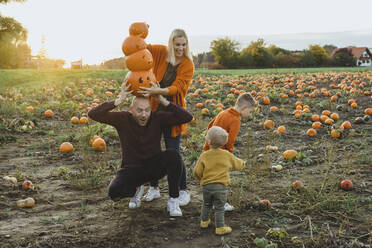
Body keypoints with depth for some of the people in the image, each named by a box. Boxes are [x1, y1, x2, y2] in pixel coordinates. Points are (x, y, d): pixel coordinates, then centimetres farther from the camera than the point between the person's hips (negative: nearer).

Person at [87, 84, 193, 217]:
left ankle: (173, 200, -16)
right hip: (132, 169, 0)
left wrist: (163, 101, -28)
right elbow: (93, 114, -25)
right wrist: (118, 101, -33)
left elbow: (187, 117, -22)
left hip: (155, 167, 0)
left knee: (173, 155, -32)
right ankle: (136, 189, 10)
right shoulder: (122, 119, -14)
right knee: (114, 192, -29)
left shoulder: (157, 117, -13)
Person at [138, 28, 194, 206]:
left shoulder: (188, 65, -8)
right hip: (154, 109, 4)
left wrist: (155, 91, -35)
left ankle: (183, 191, 16)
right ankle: (154, 188, 27)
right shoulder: (160, 52, 1)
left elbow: (176, 88, -19)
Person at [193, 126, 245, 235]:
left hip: (207, 186, 1)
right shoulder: (227, 155, -3)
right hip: (221, 186, -1)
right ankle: (220, 227, 9)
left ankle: (204, 221, 35)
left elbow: (197, 172, -6)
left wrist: (200, 179, 16)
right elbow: (238, 165, 10)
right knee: (219, 208, 6)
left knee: (206, 204, 23)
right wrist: (243, 163, 34)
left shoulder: (204, 156, -8)